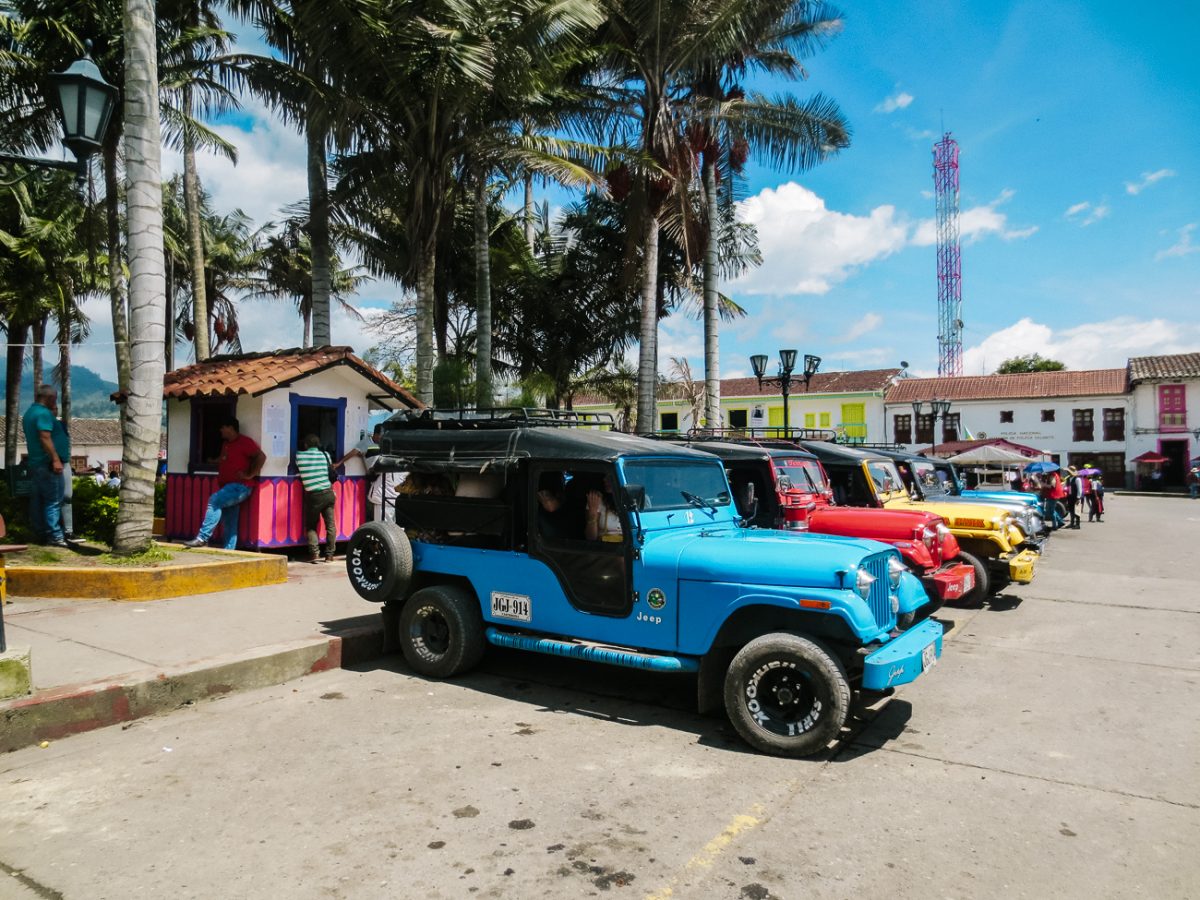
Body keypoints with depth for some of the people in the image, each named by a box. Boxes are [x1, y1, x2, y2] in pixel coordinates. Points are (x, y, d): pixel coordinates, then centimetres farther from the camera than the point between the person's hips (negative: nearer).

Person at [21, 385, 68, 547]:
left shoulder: (29, 413, 17)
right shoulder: (44, 413, -14)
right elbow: (45, 437, -23)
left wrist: (53, 416, 19)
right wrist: (56, 459, -25)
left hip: (34, 462, 10)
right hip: (46, 463, -10)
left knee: (37, 500, 12)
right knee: (53, 500, -9)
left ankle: (40, 534, 16)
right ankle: (54, 536, -10)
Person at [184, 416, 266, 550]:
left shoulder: (244, 442, -7)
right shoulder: (226, 444, 21)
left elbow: (261, 456, -18)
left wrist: (249, 475, -18)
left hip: (239, 486, -9)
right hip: (227, 486, 9)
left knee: (214, 500, -26)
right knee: (229, 522, 6)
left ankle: (202, 538, -26)